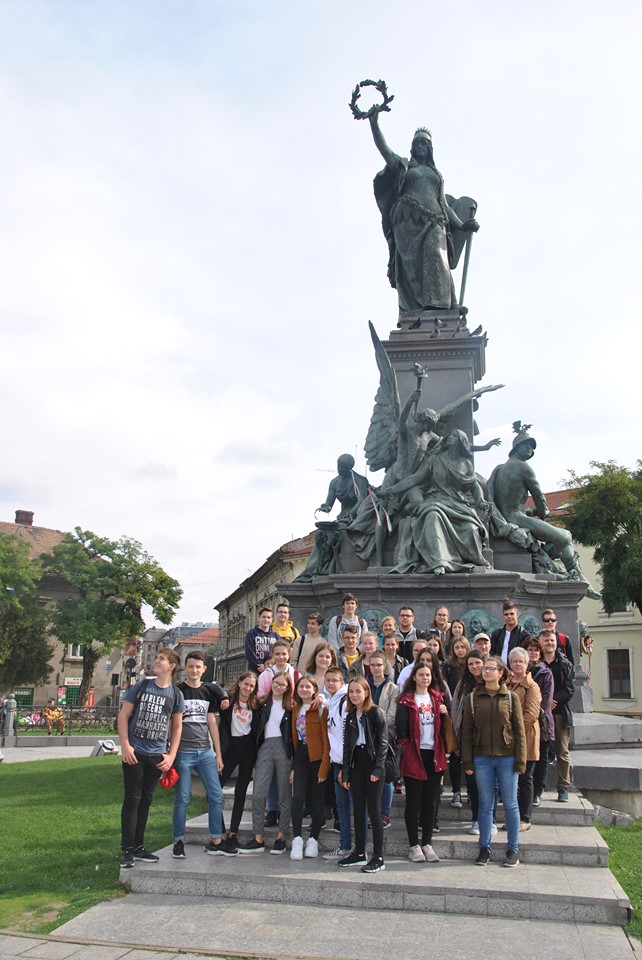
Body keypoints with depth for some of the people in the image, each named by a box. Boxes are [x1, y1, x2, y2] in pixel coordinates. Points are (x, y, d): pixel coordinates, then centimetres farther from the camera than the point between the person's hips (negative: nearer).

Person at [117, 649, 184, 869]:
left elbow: (177, 727, 8)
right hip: (134, 753, -2)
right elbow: (123, 715, 0)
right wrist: (125, 745, -10)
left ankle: (138, 846, 22)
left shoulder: (176, 694, 3)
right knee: (132, 799, 0)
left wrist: (171, 756, 0)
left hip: (158, 756, 2)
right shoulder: (141, 686, -1)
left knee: (146, 800, 11)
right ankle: (127, 849, 8)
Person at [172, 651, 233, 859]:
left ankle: (216, 842, 10)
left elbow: (212, 723, 14)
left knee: (216, 796, 2)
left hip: (206, 751, 4)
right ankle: (178, 842, 13)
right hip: (183, 752, -4)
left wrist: (218, 754, 11)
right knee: (182, 799, 1)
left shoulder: (208, 692, 11)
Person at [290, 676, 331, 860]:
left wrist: (324, 767, -14)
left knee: (316, 801, 5)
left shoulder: (321, 709, -8)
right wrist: (293, 765, 8)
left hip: (317, 757, -4)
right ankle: (297, 840, -1)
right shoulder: (295, 710, 11)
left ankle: (313, 840, 17)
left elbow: (326, 740, -10)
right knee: (297, 798, -8)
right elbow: (294, 737, 12)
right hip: (301, 756, 4)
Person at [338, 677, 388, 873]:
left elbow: (383, 742, -10)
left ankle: (378, 858, 2)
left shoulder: (376, 713, -6)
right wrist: (345, 773, 8)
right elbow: (347, 746, 13)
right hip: (356, 764, 6)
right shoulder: (350, 717, 12)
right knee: (358, 810, 9)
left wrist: (378, 768, -17)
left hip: (373, 764, -6)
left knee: (373, 810, -3)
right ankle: (359, 853, 18)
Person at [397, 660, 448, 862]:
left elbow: (442, 725, 18)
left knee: (430, 802, 9)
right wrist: (406, 749, -14)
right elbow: (401, 728, -7)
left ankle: (427, 843, 19)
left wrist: (445, 713, 0)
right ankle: (414, 845, 11)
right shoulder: (406, 701, -2)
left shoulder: (437, 698, 12)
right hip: (414, 755, -4)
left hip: (434, 755, 4)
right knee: (414, 802, 3)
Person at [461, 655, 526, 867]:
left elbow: (519, 731, 1)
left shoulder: (511, 698, 1)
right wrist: (467, 761, -1)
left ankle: (513, 849, 18)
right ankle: (484, 848, 19)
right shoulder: (473, 698, 4)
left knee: (510, 804, 6)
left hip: (506, 757, -1)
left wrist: (520, 760, -4)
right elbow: (467, 731, 4)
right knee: (485, 804, 8)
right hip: (482, 758, 1)